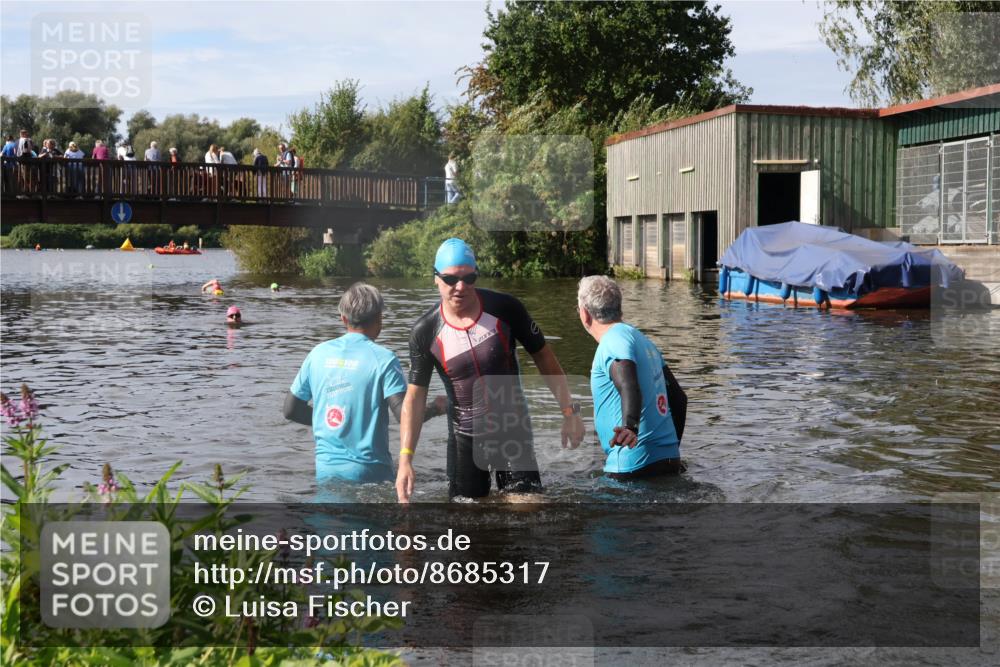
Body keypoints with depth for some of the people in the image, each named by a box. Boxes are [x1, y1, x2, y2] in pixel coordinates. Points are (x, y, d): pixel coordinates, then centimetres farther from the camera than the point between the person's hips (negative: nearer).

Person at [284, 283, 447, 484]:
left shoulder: (318, 353, 4)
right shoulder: (383, 358, -9)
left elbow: (291, 410, 10)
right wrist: (435, 408, 1)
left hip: (325, 470, 4)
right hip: (369, 472, -4)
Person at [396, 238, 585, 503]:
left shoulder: (504, 308, -13)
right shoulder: (425, 332, -10)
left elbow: (543, 356, -2)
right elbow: (415, 395, -8)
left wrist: (569, 411, -5)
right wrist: (405, 459, -16)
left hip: (513, 429, -1)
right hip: (464, 437, 1)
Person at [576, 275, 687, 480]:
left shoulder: (614, 341, -10)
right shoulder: (642, 339, 19)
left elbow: (629, 388, -30)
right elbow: (679, 398, 22)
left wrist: (630, 426, -47)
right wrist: (672, 448, 27)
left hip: (635, 466, -9)